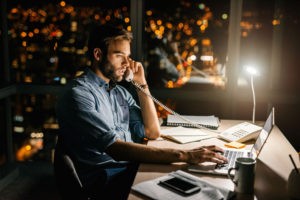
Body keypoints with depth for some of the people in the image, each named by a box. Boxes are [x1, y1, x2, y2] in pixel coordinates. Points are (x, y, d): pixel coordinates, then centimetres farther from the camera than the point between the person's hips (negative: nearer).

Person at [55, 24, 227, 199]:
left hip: (132, 168, 7)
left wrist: (142, 84, 3)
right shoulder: (78, 93, -12)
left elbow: (153, 132, 9)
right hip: (104, 180, -7)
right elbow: (116, 149, -24)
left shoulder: (120, 92, 14)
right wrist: (184, 155, -30)